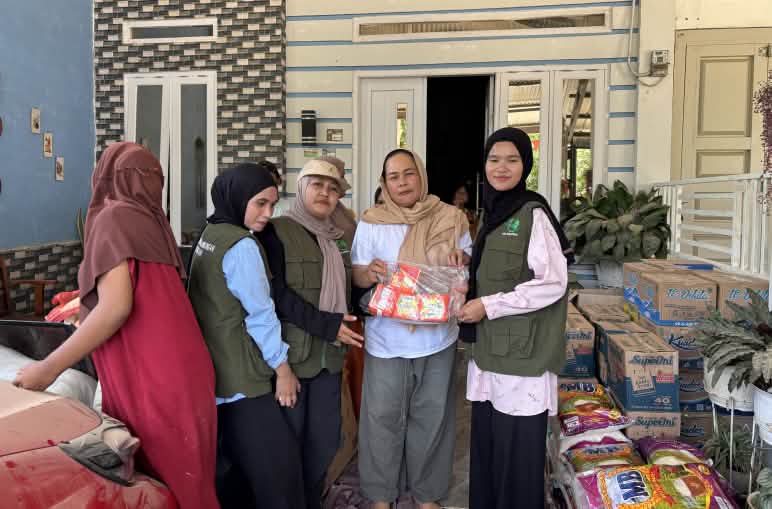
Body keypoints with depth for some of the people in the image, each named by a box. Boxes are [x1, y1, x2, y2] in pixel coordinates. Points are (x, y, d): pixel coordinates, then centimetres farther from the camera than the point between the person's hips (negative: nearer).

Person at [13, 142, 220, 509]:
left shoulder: (113, 217, -10)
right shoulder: (149, 218, 13)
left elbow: (116, 308, -20)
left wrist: (48, 368, -12)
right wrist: (88, 309, 36)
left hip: (153, 382, -8)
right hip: (180, 373, 8)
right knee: (186, 478, 17)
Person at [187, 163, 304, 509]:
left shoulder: (210, 236, 11)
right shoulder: (242, 245, -16)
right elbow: (259, 312, -17)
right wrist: (283, 367, -8)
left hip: (214, 368, 9)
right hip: (242, 375, -9)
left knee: (236, 459, 19)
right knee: (276, 462, -2)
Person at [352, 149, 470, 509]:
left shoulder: (451, 219, 0)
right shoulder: (371, 222, -2)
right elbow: (357, 275, 0)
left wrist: (462, 259, -15)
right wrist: (370, 273, -24)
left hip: (437, 336, 1)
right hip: (386, 337, -1)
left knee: (431, 416, 13)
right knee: (383, 415, 7)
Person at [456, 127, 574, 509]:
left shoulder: (533, 214, -11)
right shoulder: (493, 214, 13)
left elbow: (552, 283, -17)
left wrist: (489, 306, -16)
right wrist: (471, 300, 5)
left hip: (523, 356, -7)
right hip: (490, 352, 7)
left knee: (518, 453, 4)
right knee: (486, 447, 15)